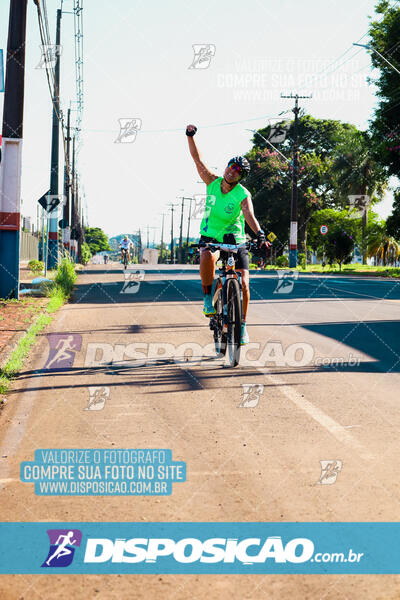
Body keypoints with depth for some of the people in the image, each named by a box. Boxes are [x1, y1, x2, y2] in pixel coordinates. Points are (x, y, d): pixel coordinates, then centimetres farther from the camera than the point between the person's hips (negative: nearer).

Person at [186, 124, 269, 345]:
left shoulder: (243, 195, -15)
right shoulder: (213, 182, -5)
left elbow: (250, 216, -32)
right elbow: (197, 158, -5)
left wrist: (260, 235, -50)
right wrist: (190, 136, -15)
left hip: (235, 241, -1)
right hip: (210, 237, 1)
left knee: (243, 282, -13)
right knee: (207, 257, -36)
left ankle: (242, 325, 5)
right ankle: (208, 298, -16)